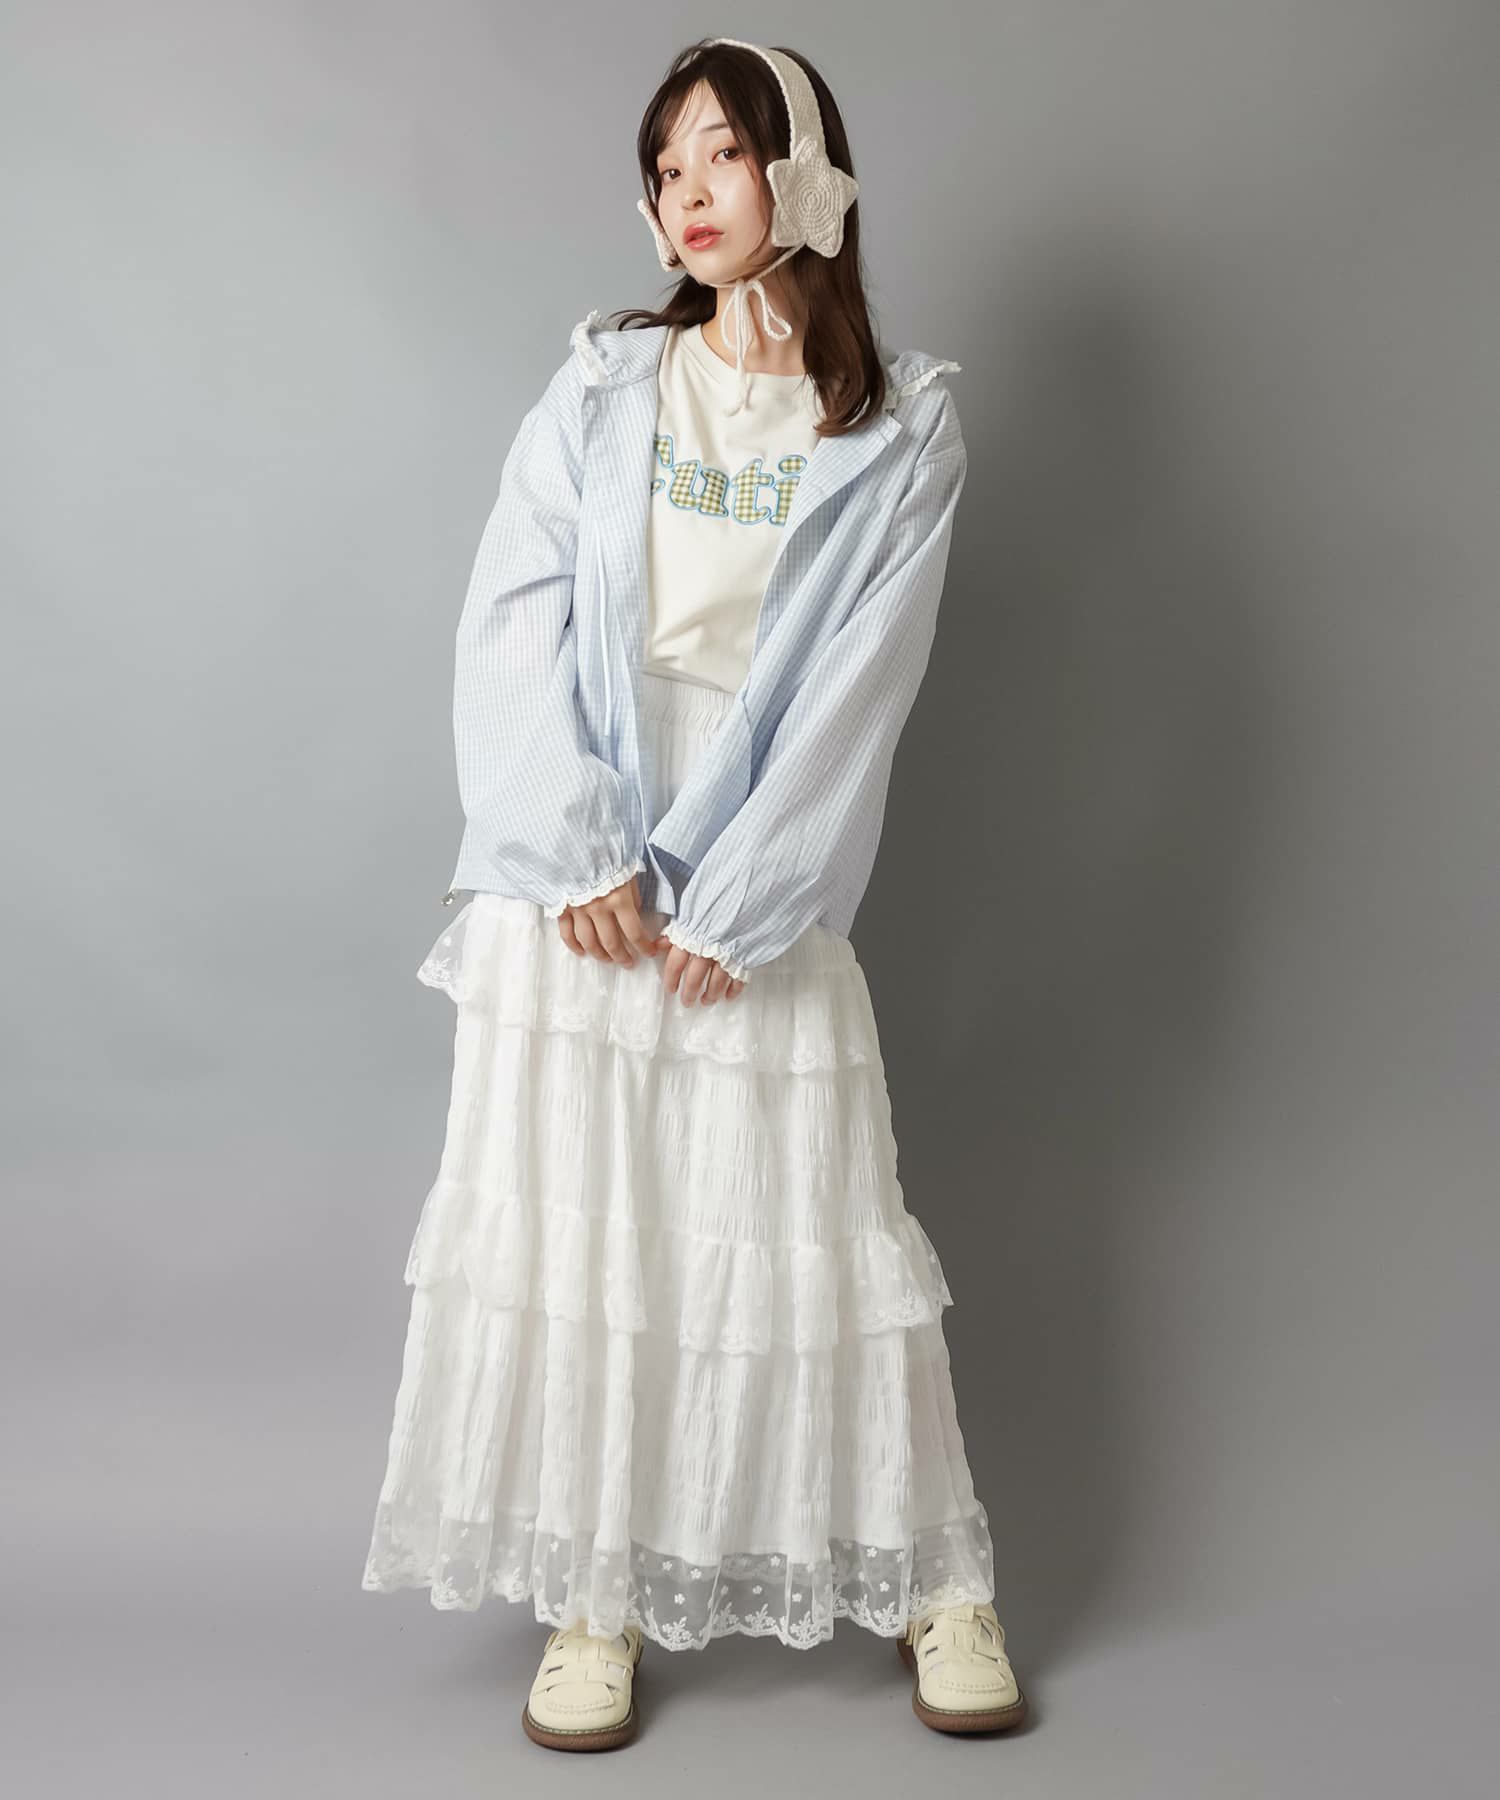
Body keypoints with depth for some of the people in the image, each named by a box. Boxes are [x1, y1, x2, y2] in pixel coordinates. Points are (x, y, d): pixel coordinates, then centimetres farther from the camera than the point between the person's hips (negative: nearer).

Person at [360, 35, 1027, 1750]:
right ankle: (593, 1601, 13)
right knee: (569, 1216, 1)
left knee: (814, 1226, 2)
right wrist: (578, 856, -11)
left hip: (764, 889, -1)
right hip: (573, 871, 2)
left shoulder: (904, 427, 3)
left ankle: (932, 1581, 17)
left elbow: (856, 687, -4)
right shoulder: (600, 388, 7)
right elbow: (513, 628, 0)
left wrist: (734, 899, -11)